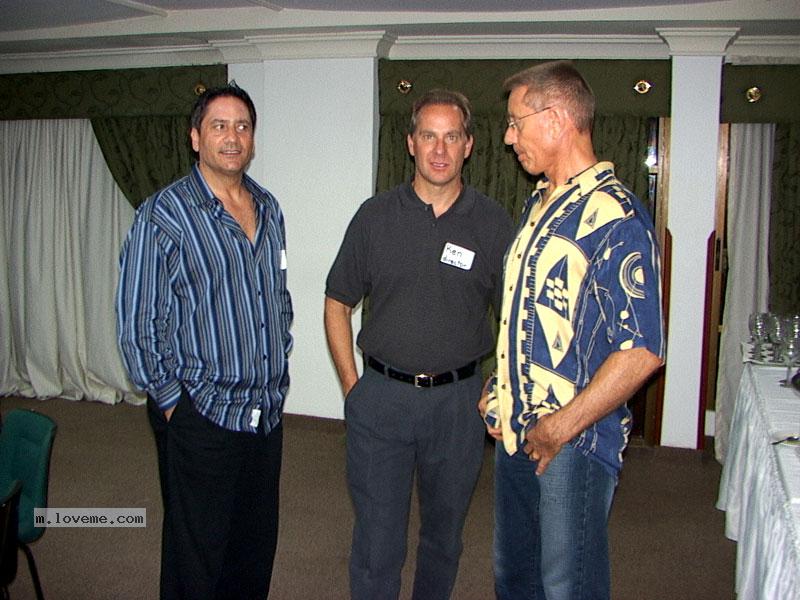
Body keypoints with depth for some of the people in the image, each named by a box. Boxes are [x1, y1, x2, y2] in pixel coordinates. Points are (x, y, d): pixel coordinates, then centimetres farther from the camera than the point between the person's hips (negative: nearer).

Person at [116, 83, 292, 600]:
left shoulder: (269, 209, 8)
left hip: (267, 411, 6)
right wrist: (170, 398, -9)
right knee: (196, 555, 9)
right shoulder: (163, 214, -11)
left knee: (257, 544, 19)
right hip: (199, 416, -5)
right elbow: (136, 320, -11)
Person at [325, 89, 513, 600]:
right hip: (380, 399, 0)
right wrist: (352, 385, 0)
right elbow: (337, 304, 6)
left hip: (458, 401, 1)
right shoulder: (376, 216, 0)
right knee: (377, 540, 5)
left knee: (444, 535, 17)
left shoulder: (493, 223, 0)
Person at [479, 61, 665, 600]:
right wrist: (498, 390, 12)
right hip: (515, 433, 9)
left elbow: (643, 350, -22)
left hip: (573, 442, -8)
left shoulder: (614, 217, -18)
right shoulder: (539, 205, 11)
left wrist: (562, 426, -19)